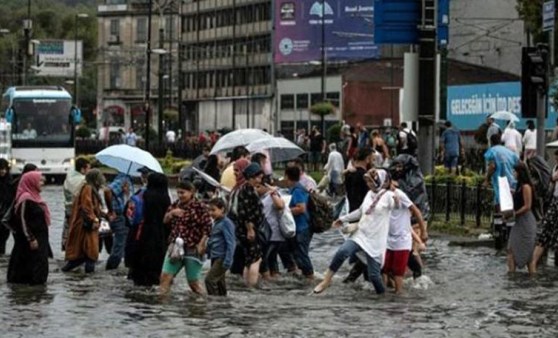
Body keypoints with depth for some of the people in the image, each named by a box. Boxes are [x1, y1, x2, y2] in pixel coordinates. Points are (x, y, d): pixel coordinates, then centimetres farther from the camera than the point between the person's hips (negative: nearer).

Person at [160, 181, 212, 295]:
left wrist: (201, 244, -17)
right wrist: (172, 213, -7)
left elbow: (207, 228, -9)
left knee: (194, 281, 1)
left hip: (193, 249, -5)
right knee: (165, 276, -4)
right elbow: (165, 221, 13)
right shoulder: (176, 205, 12)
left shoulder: (200, 207, -6)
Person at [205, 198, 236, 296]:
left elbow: (230, 243, -18)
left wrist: (227, 261, -22)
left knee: (209, 279, -17)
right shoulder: (216, 223, 13)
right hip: (215, 258, 9)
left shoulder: (226, 223, -13)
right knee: (219, 282, 14)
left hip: (222, 258, -9)